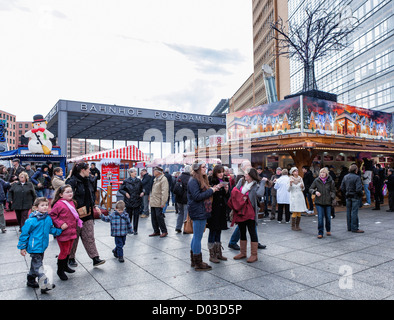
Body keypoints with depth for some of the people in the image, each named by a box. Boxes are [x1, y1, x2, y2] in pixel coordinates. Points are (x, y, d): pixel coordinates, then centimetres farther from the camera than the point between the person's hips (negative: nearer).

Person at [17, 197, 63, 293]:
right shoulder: (32, 220, -18)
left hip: (42, 246, 7)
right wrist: (22, 247, -6)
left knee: (35, 264, 21)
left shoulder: (48, 218, 1)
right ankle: (45, 285, -7)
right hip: (34, 247, -7)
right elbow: (24, 233, -10)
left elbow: (51, 229, 15)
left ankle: (31, 280, 38)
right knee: (38, 265, -5)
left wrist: (59, 230, -1)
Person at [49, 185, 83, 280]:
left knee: (69, 250, 20)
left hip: (72, 232, 8)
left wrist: (77, 221, 14)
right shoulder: (59, 204, -17)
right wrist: (60, 224, -23)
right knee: (64, 251, 2)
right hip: (63, 233, -8)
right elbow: (52, 215, -18)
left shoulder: (72, 202, 9)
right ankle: (60, 270, 19)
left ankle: (65, 266, 39)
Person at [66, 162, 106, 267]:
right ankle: (71, 258, 25)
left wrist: (94, 206, 12)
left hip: (87, 214, 7)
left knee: (89, 237, 6)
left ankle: (95, 258, 7)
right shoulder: (72, 182, -14)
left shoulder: (88, 181, 11)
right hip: (76, 215, -7)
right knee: (74, 237, 8)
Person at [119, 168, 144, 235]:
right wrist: (125, 193, -13)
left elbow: (142, 188, 17)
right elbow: (120, 189, 2)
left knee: (136, 215, 3)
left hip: (137, 201, 2)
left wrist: (142, 192, -4)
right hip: (129, 201, -2)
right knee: (129, 215, 7)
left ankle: (135, 230, 14)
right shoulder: (126, 181, -3)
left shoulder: (139, 181, 4)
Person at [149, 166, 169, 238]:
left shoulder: (163, 179, -12)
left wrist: (163, 202, -23)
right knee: (153, 217, 11)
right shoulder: (155, 179, 17)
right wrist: (151, 199, 18)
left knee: (159, 216, -5)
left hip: (158, 203, -9)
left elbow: (165, 192, -19)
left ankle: (164, 231, 7)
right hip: (153, 202, 9)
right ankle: (156, 231, 22)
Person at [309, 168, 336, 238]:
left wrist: (332, 197, -14)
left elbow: (333, 191, 4)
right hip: (319, 202, -1)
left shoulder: (330, 181, 0)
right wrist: (315, 192, -15)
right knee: (320, 217, -5)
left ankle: (328, 230, 34)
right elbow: (310, 189, 4)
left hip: (328, 202, 1)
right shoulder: (316, 180, -1)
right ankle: (320, 233, 5)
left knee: (328, 217, 11)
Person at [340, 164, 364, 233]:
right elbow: (358, 189, -20)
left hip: (348, 197, 6)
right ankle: (354, 228, 2)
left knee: (348, 212, 11)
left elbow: (342, 188, 6)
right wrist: (361, 194, -3)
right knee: (354, 212, -2)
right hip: (355, 197, -6)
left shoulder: (345, 177, 5)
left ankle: (349, 227, 19)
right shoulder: (357, 177, -15)